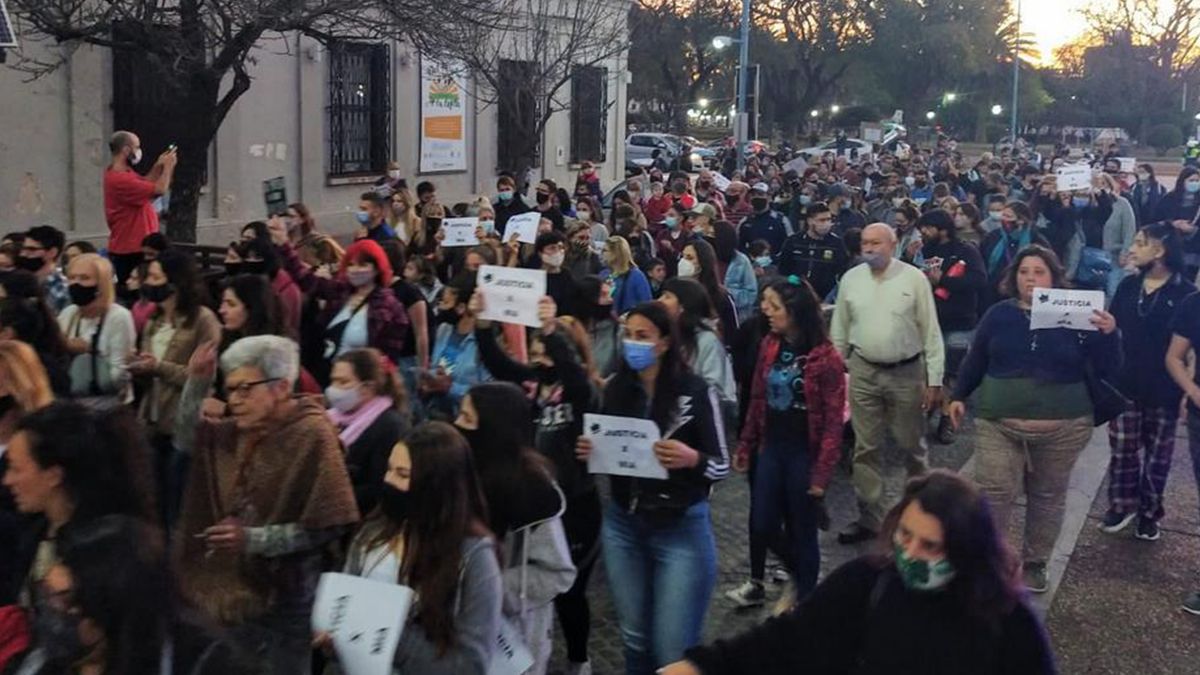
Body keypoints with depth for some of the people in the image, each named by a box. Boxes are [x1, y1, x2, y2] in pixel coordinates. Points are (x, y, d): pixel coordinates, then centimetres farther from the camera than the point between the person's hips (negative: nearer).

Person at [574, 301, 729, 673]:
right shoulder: (615, 389, 0)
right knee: (634, 638, 17)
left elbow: (722, 466, -9)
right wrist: (588, 451, -10)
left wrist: (691, 459, -30)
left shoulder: (695, 391, -12)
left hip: (681, 529, -4)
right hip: (622, 524, 4)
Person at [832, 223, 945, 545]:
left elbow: (931, 331, -6)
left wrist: (934, 380, -7)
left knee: (912, 446, 11)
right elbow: (839, 329, 8)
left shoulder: (914, 279, -8)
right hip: (863, 372, 2)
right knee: (866, 448, 7)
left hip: (907, 372, -2)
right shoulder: (850, 279, 1)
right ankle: (869, 518, 17)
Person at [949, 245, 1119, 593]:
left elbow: (1105, 371, -1)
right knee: (993, 494, -6)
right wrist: (960, 396, 16)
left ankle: (1035, 563, 27)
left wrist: (1109, 334, -16)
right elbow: (975, 359, 13)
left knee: (1048, 497, 11)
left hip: (1062, 428, 0)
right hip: (999, 424, 0)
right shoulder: (999, 314, 2)